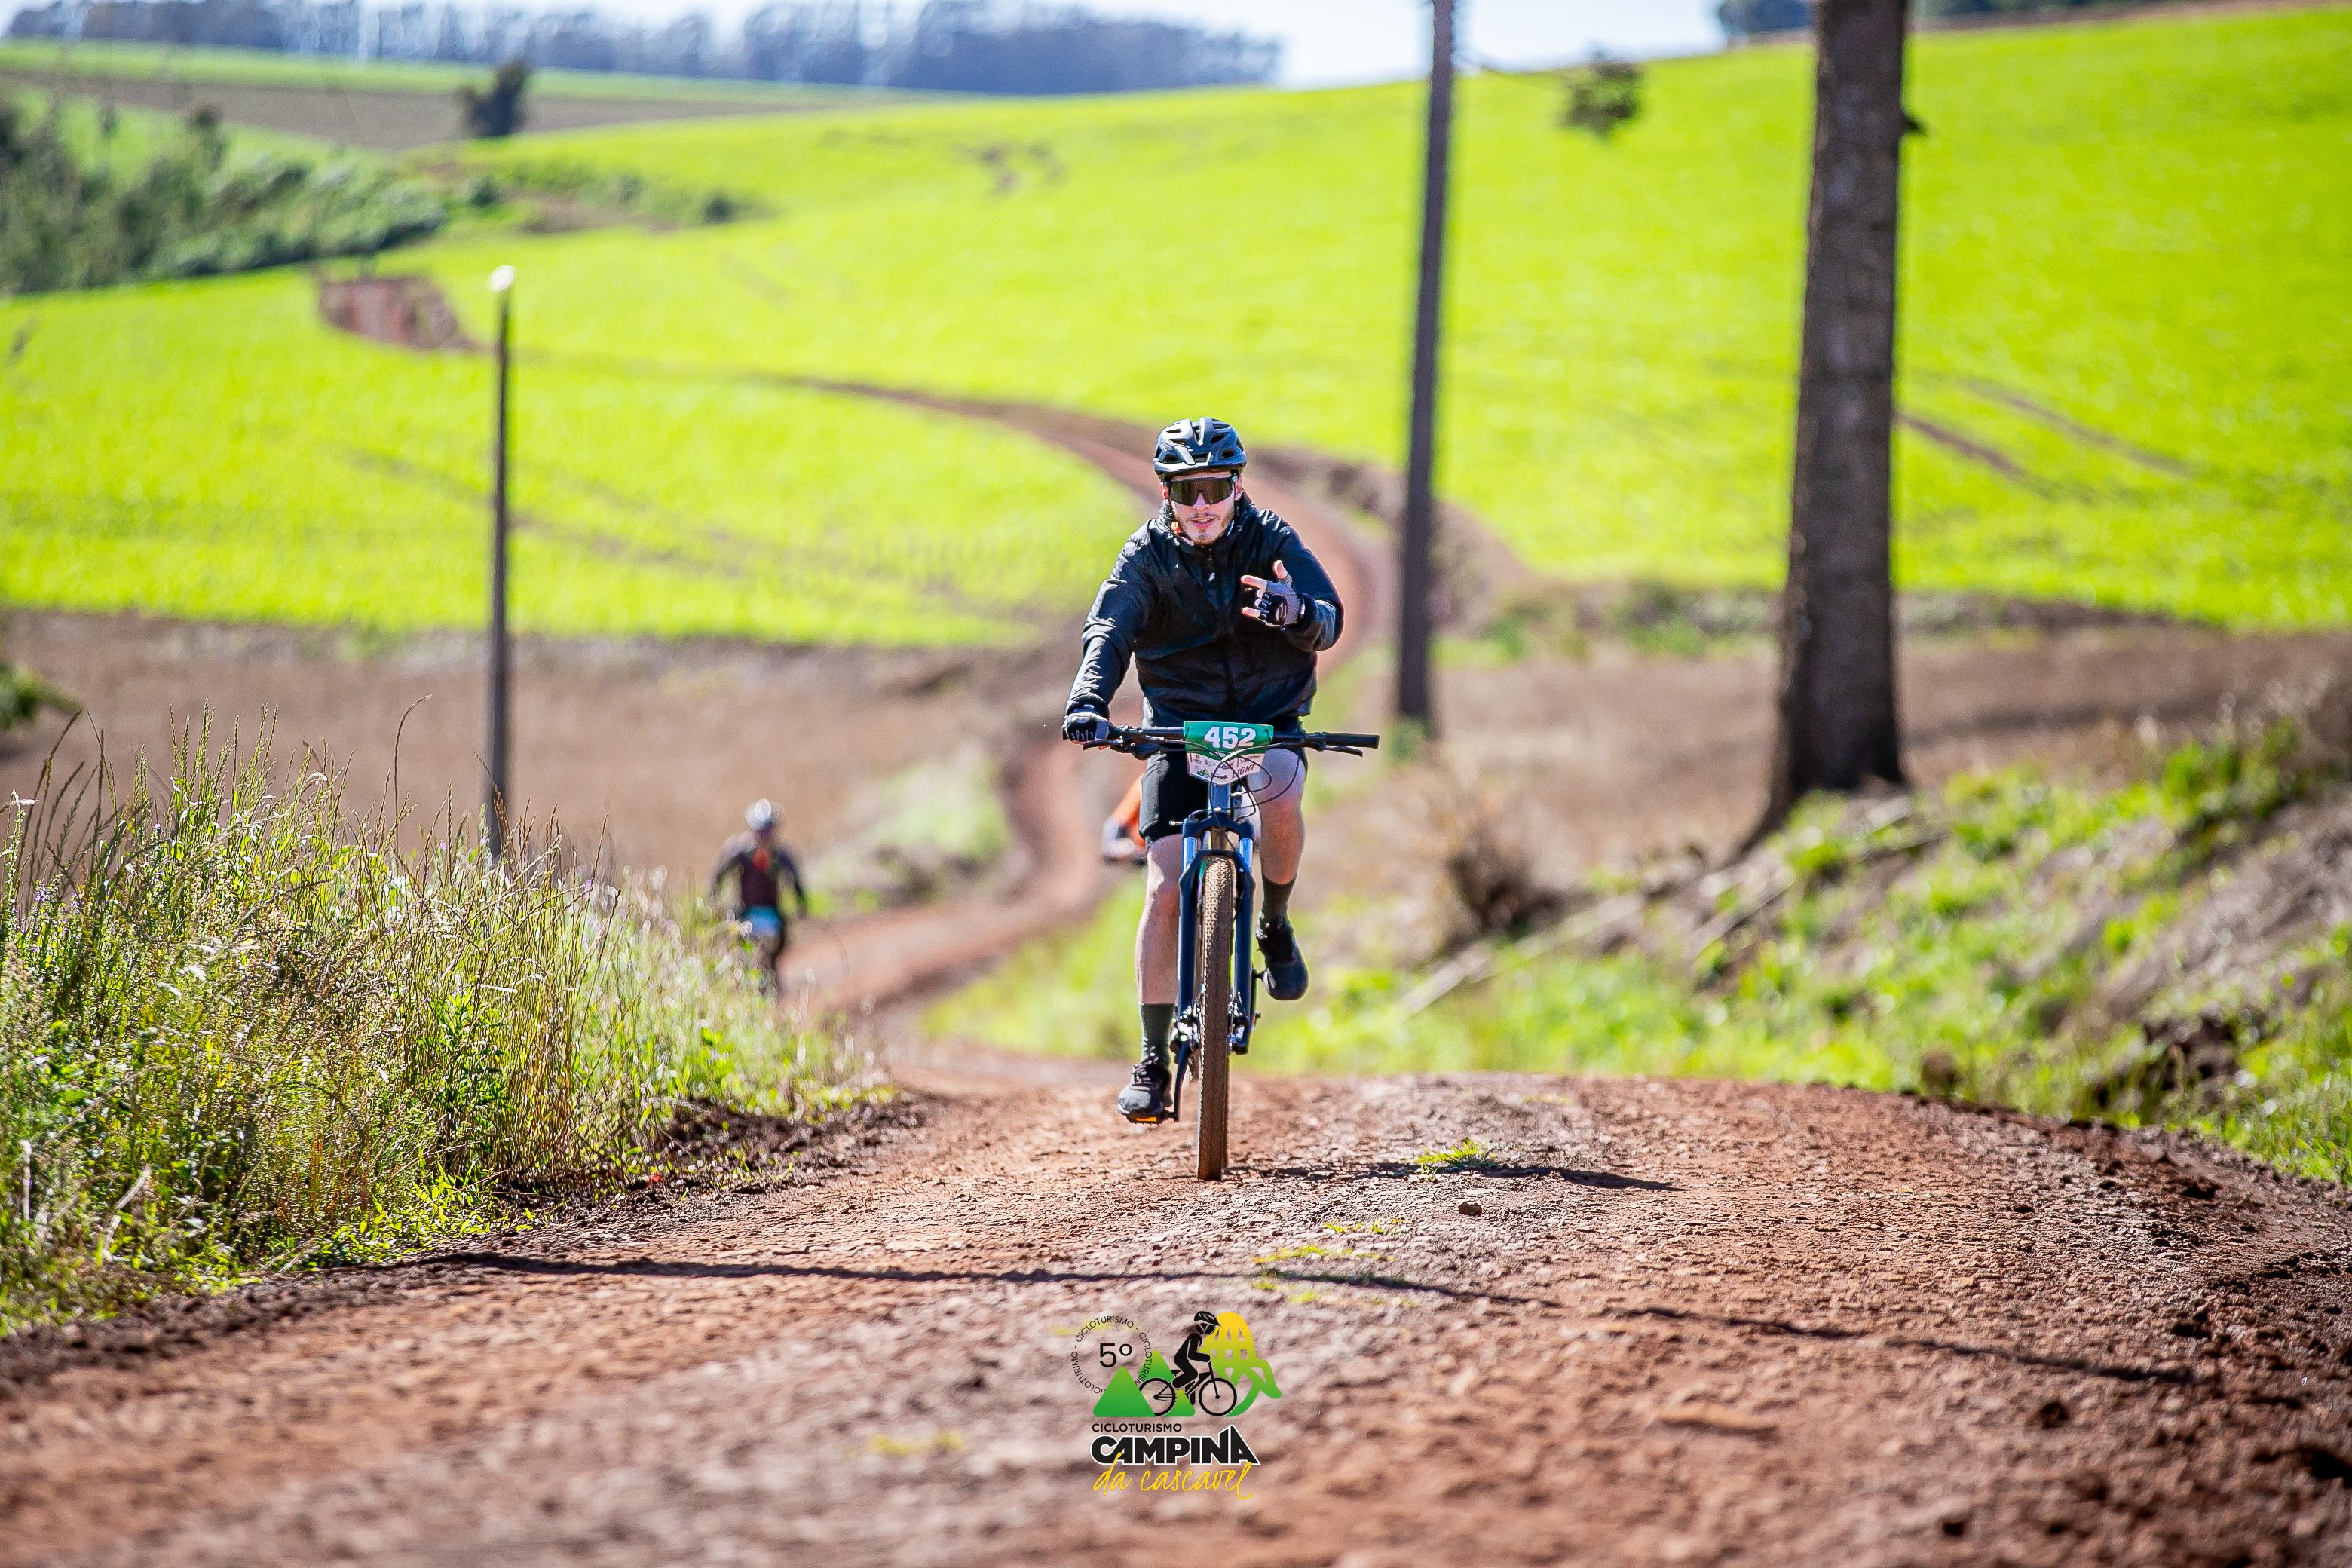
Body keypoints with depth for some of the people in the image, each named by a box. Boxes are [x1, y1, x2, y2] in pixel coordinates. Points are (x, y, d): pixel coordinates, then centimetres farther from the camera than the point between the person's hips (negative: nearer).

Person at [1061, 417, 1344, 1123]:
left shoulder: (1272, 542, -8)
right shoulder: (1148, 555, -7)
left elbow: (1328, 619, -21)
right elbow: (1109, 628, -23)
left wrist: (1297, 613, -46)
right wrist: (1089, 700, -43)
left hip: (1270, 723, 0)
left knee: (1279, 792, -36)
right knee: (1164, 889, -13)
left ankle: (1275, 926, -7)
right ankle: (1153, 1059, -3)